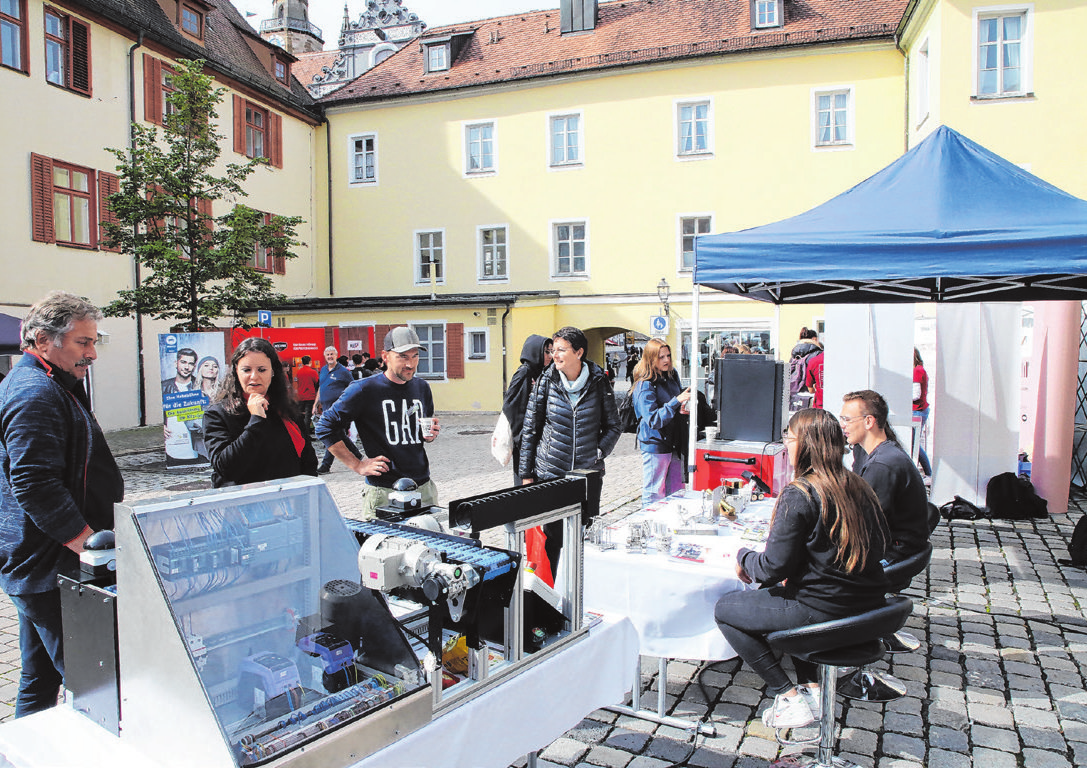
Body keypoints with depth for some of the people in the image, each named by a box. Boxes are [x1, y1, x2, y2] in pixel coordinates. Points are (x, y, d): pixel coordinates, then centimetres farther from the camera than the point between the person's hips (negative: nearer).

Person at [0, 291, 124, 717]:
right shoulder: (36, 395, -18)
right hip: (48, 569, -11)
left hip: (38, 565, 11)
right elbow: (35, 485, -27)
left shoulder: (50, 386, 17)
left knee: (40, 678, 20)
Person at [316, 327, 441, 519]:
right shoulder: (364, 389, -9)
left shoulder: (422, 388, 9)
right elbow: (326, 427, -6)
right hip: (383, 492, -5)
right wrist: (358, 465, -8)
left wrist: (430, 435, 0)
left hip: (424, 488, 5)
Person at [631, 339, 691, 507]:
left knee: (676, 493, 14)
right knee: (654, 495, 2)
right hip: (655, 444, -7)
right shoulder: (645, 385, -15)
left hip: (674, 442, 7)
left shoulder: (673, 376, 6)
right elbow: (654, 420, -22)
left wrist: (684, 409, 0)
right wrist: (677, 401, -30)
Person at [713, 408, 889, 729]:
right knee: (771, 594, 32)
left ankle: (790, 699, 8)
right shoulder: (857, 487, 4)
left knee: (724, 609, 8)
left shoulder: (798, 495, -20)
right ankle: (811, 686, 26)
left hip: (824, 612, -8)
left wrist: (743, 556, 4)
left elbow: (773, 568, -19)